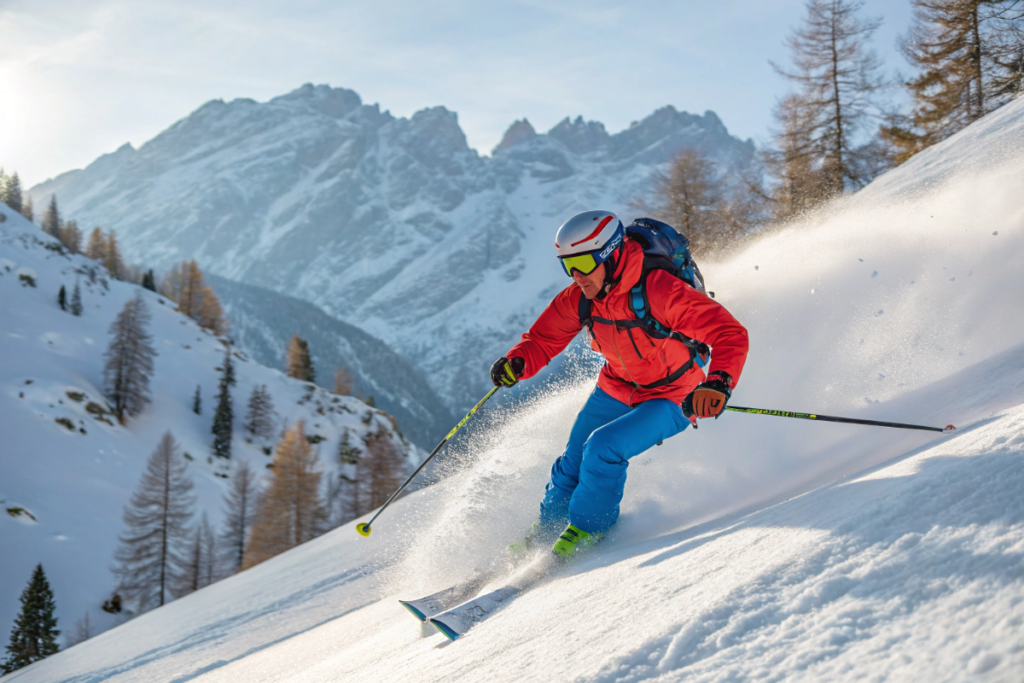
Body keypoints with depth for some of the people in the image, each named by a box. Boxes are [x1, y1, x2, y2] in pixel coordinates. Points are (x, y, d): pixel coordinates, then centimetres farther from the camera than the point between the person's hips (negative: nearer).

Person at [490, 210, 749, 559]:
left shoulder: (660, 291, -35)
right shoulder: (579, 298, -15)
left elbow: (731, 334, -38)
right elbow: (543, 339, -1)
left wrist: (718, 384, -56)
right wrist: (517, 362, -23)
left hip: (672, 398, -6)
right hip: (616, 389, 6)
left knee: (603, 447, -23)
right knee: (573, 461, 7)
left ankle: (589, 527, 1)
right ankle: (548, 529, 33)